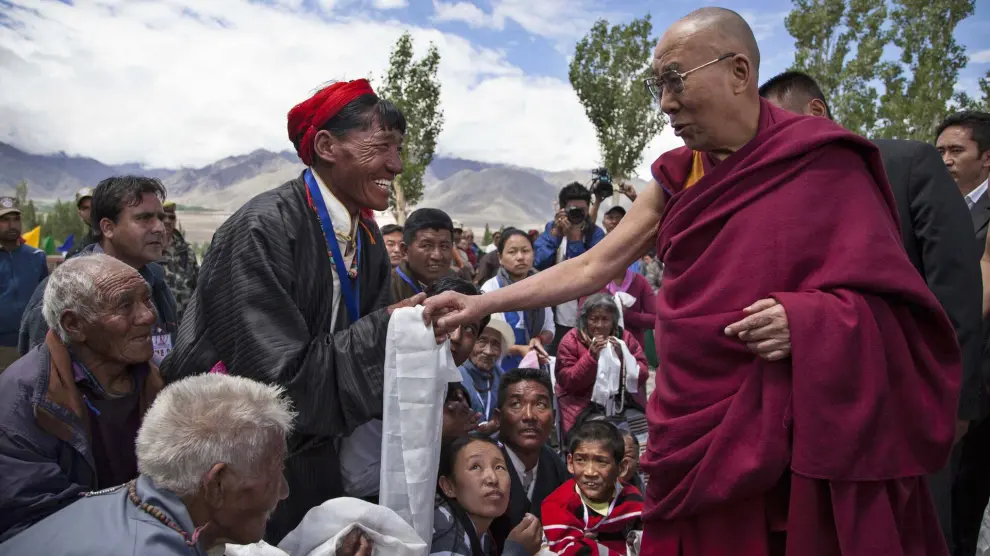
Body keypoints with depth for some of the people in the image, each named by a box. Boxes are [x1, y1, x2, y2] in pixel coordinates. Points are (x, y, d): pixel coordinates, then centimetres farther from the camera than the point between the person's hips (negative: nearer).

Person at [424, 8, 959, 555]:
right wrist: (482, 303, 3)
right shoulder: (676, 178, 7)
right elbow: (592, 268, 7)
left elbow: (887, 299, -7)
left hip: (796, 438, -4)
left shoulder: (823, 164, -8)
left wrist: (807, 320, -26)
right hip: (695, 432, 5)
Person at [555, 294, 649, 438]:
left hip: (626, 404, 4)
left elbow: (642, 376, 3)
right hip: (586, 407, -3)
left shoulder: (625, 337, 9)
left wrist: (622, 357, -13)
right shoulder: (571, 341, 0)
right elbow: (566, 382, -8)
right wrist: (592, 356, -17)